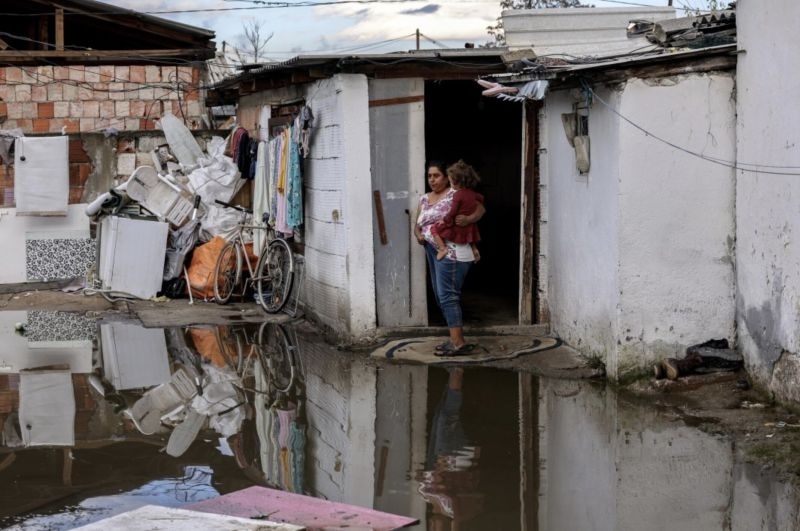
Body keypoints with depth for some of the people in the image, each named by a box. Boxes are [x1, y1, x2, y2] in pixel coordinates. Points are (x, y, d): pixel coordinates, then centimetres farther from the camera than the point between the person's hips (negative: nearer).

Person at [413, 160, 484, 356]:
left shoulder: (454, 195, -6)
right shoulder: (424, 199, 16)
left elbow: (481, 208, -10)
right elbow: (417, 225, 19)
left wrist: (468, 219, -29)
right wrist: (418, 235, -4)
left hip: (451, 252, -9)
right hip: (432, 252, 9)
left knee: (447, 296, -13)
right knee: (441, 297, 12)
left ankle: (458, 342, -13)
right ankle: (455, 339, 20)